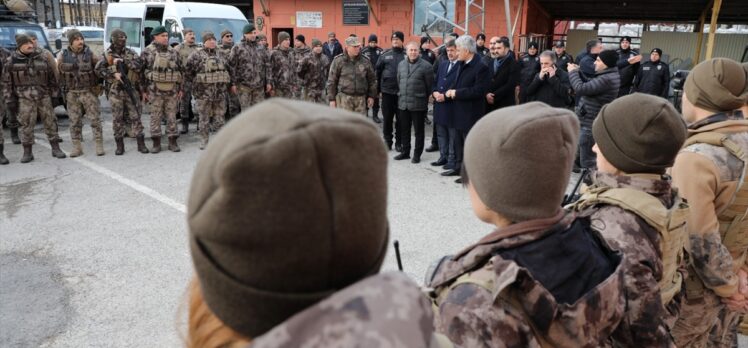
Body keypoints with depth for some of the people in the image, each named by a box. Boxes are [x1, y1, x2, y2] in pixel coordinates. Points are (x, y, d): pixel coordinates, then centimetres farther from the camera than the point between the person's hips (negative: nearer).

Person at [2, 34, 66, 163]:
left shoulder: (42, 58, 6)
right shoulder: (11, 61, 1)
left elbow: (51, 76, 13)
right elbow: (7, 82, 4)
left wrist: (55, 92, 12)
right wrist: (9, 99, 0)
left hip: (44, 96, 2)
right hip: (25, 98, -1)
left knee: (50, 122, 5)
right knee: (26, 125, 0)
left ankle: (55, 148, 15)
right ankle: (27, 152, 10)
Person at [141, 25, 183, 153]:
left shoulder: (174, 52, 10)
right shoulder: (147, 52, 0)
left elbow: (180, 71, 13)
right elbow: (141, 72, 1)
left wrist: (180, 89, 9)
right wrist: (143, 90, -3)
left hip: (172, 91, 3)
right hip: (155, 91, -2)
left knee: (172, 117, 5)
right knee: (155, 117, 2)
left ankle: (173, 142, 13)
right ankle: (156, 143, 9)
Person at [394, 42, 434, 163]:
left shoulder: (426, 65, -7)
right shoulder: (401, 64, 10)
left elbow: (429, 86, -5)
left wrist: (425, 100, -3)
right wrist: (400, 95, 15)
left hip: (418, 105, -5)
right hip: (403, 103, 5)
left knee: (419, 131, 5)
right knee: (404, 130, 14)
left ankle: (417, 154, 14)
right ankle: (405, 152, 26)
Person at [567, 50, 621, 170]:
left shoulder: (607, 79, -24)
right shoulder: (609, 75, 9)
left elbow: (581, 89, -27)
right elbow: (590, 86, 19)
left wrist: (572, 72, -11)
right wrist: (578, 71, 9)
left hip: (591, 124, -10)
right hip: (592, 121, 11)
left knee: (587, 161, -5)